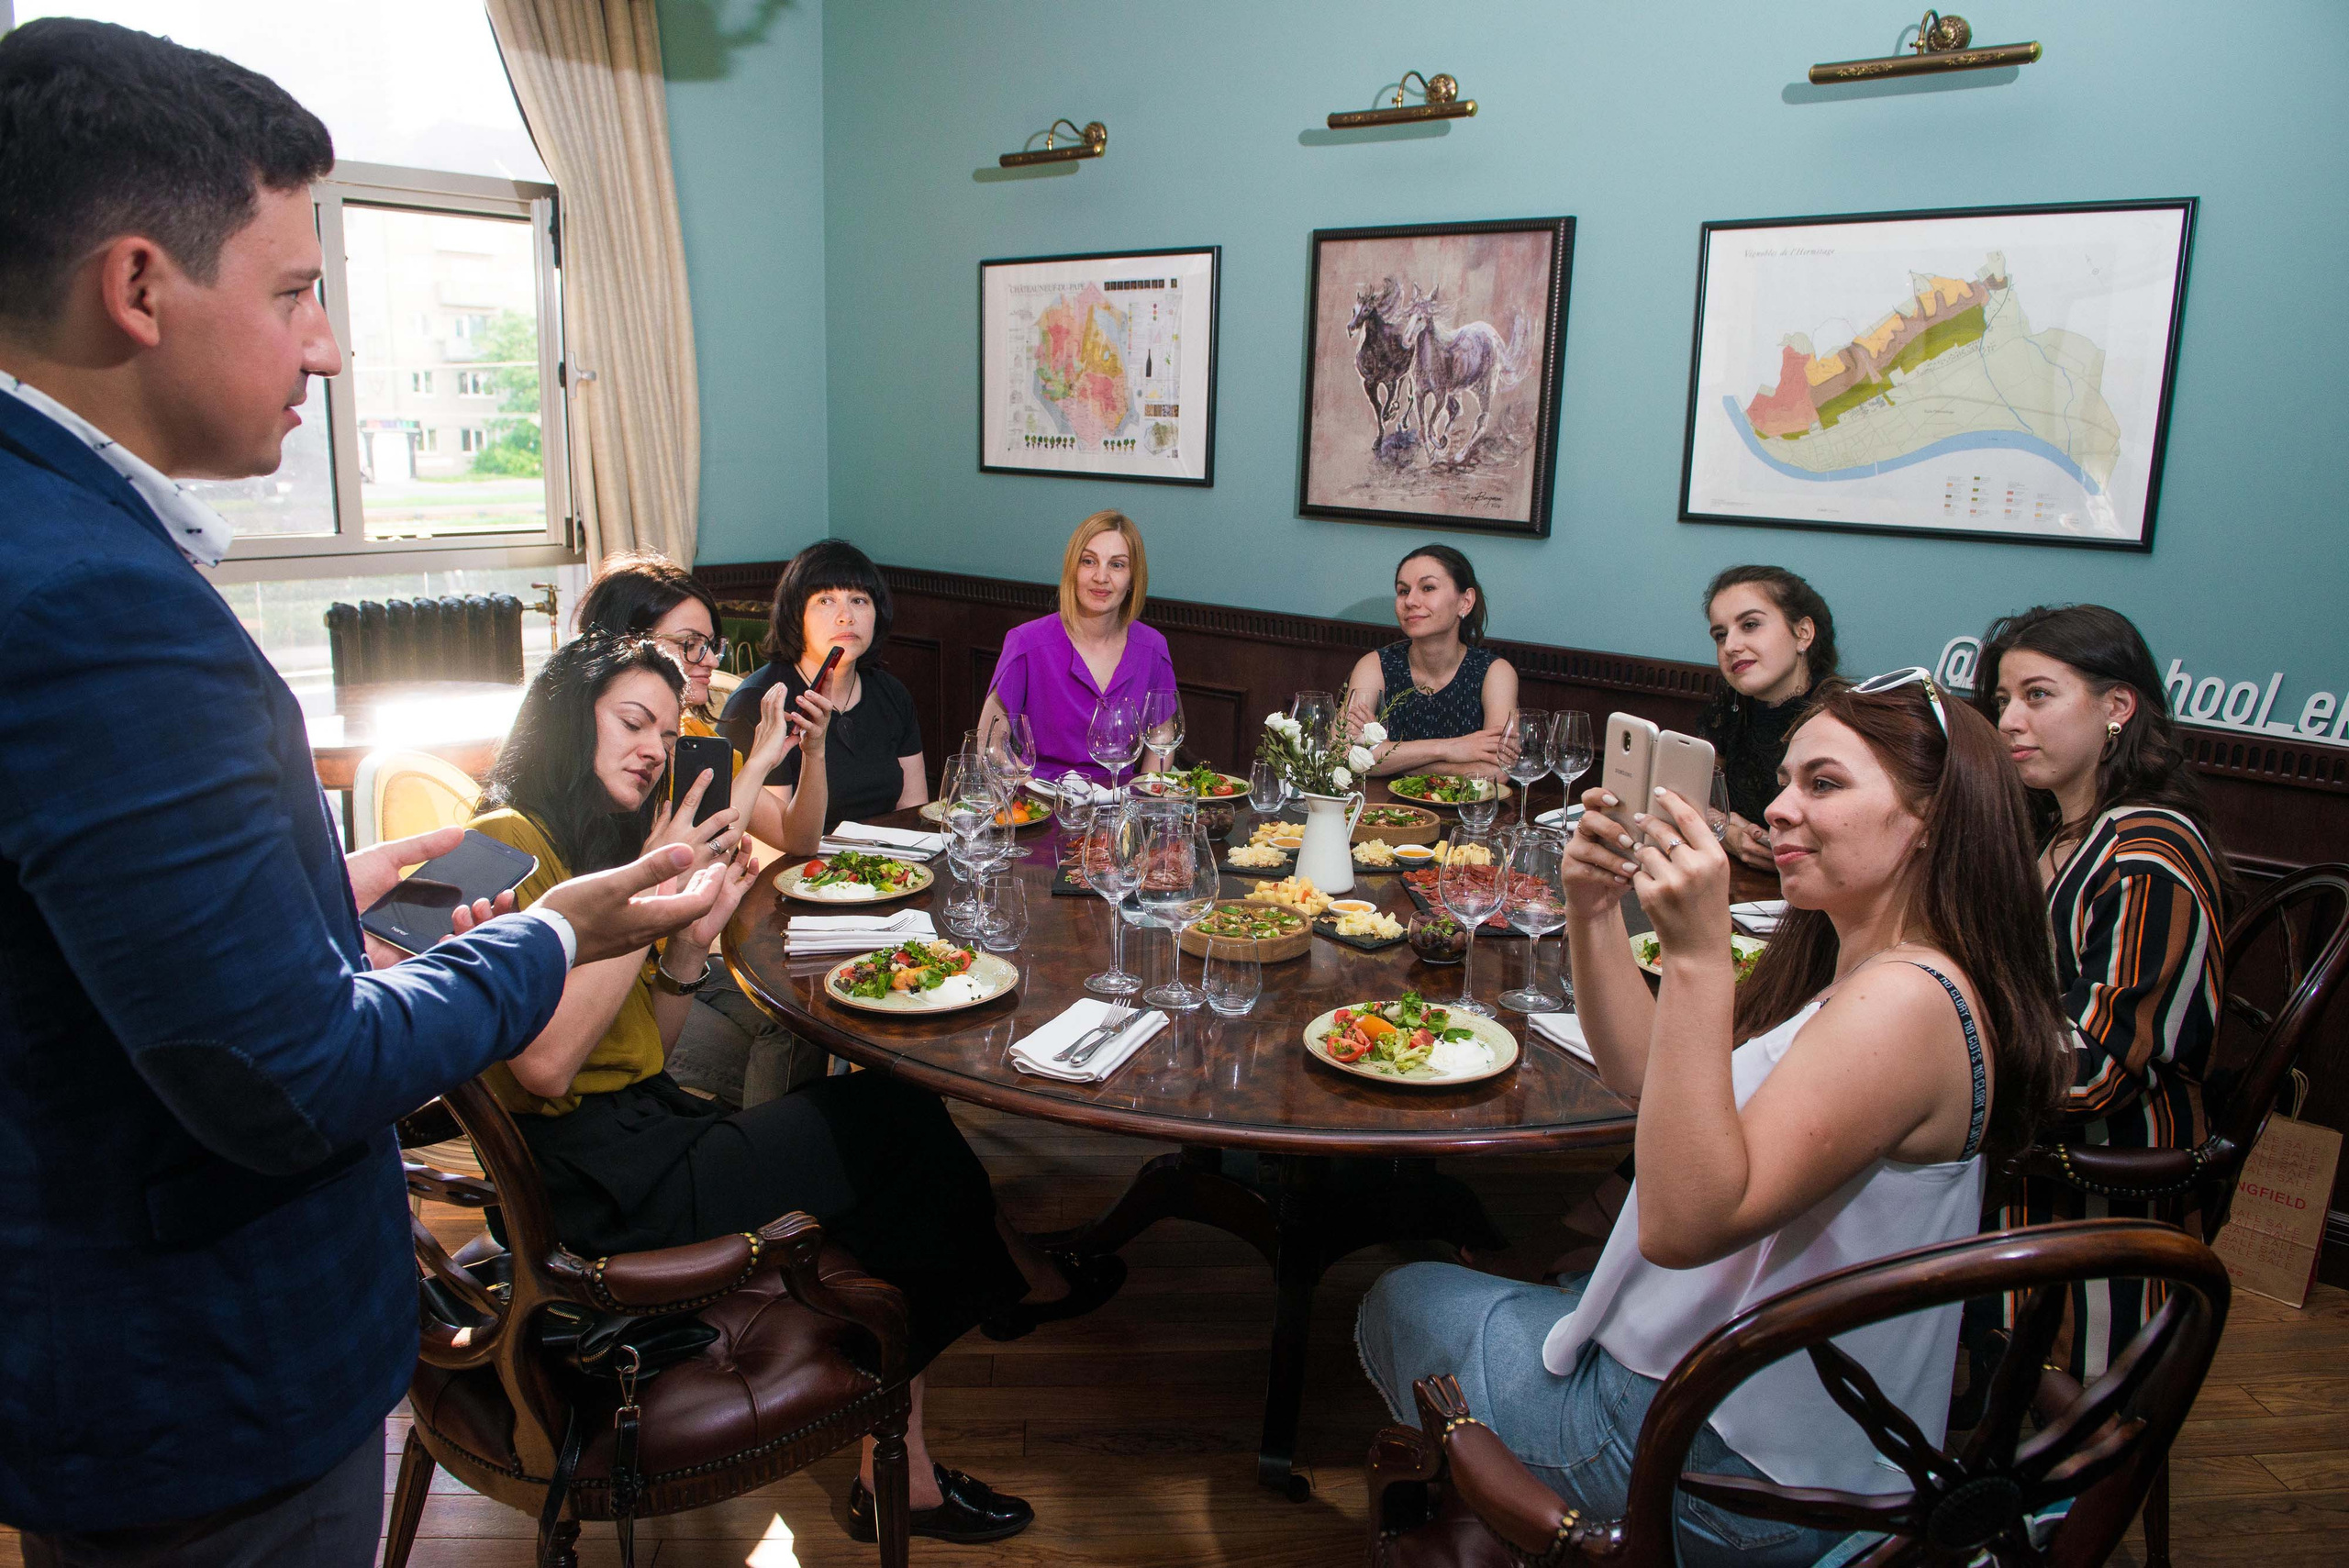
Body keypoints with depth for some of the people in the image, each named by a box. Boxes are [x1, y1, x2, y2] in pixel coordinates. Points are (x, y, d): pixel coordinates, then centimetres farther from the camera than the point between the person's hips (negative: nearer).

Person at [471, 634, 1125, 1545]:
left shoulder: (593, 841, 15)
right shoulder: (507, 844, -15)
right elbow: (545, 1063, -26)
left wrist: (691, 937, -4)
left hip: (648, 1140, 10)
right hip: (603, 1188, -10)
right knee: (893, 1119, -9)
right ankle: (1024, 1283, 16)